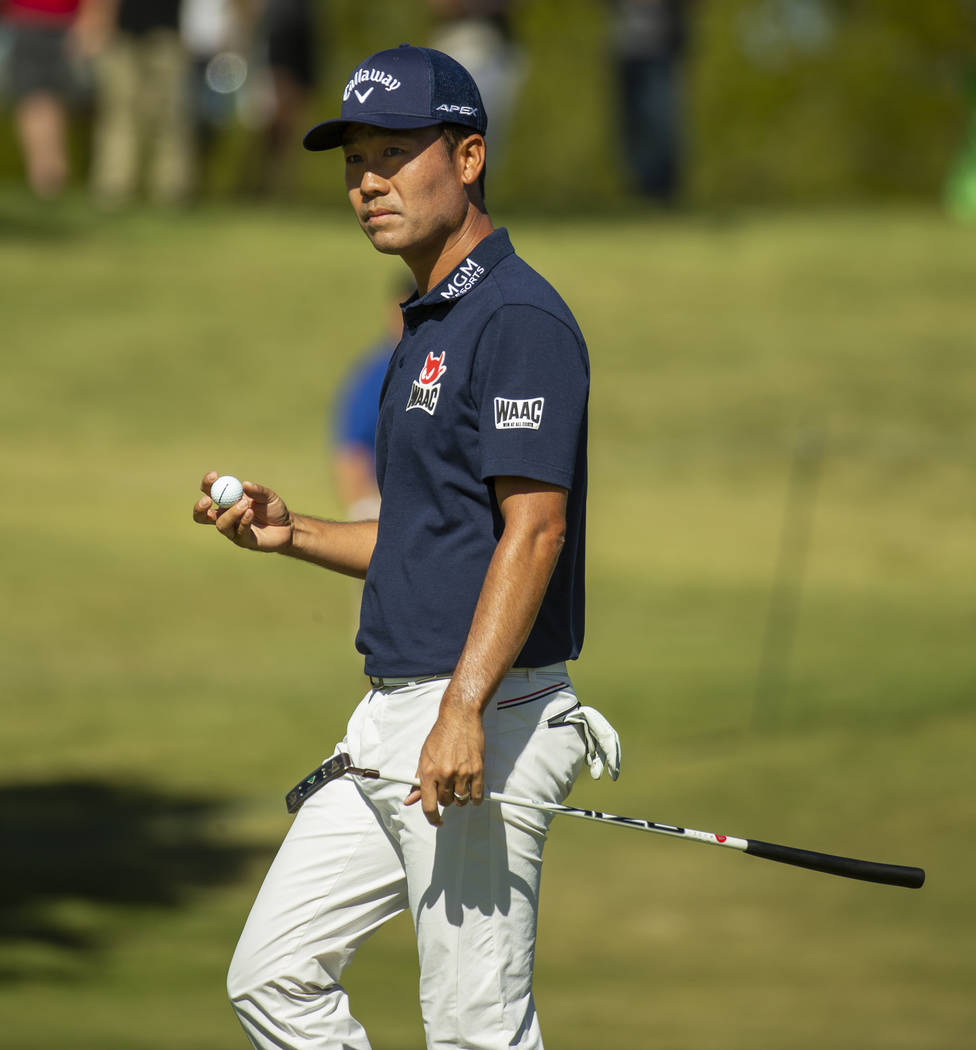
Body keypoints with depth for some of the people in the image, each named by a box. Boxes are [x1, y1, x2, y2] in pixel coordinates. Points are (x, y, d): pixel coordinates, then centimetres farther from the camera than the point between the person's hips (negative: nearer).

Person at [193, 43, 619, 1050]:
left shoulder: (519, 318, -12)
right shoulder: (428, 326, 19)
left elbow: (533, 527, -21)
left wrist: (465, 708, -30)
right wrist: (290, 533, 13)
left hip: (483, 723, -10)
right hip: (392, 719, 10)